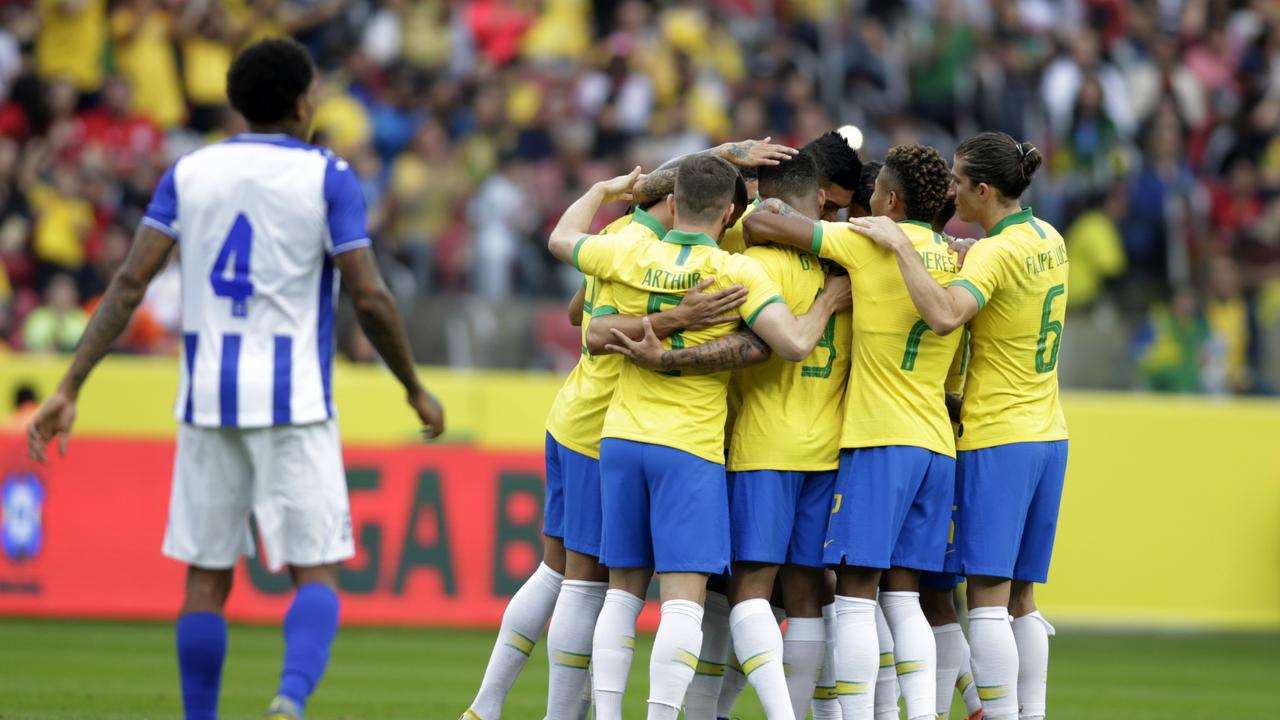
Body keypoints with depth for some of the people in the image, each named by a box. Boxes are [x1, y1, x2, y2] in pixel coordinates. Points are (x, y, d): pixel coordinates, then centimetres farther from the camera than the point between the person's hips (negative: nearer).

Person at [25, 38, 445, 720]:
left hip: (207, 398, 3)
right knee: (315, 572, -1)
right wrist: (415, 390, 7)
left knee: (206, 576, 11)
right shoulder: (327, 177, -2)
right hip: (294, 401, -3)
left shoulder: (188, 173, 6)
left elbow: (129, 284, -2)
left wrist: (69, 390, -3)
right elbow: (370, 299, -7)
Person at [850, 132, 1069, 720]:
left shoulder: (994, 253, -16)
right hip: (1047, 434, 8)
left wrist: (900, 245, -25)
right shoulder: (1047, 240, 10)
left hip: (996, 437, -8)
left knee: (988, 599, -8)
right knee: (1021, 599, 10)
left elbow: (944, 315, -32)